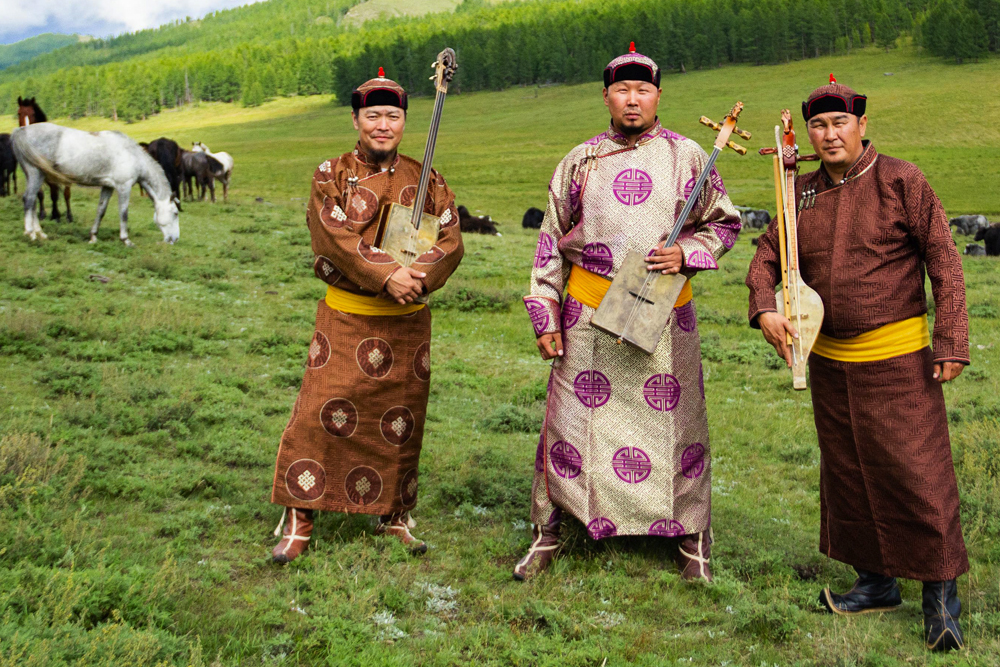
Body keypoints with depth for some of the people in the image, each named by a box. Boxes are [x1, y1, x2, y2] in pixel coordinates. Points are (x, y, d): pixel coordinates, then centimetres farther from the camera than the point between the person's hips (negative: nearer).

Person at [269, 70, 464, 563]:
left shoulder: (425, 179, 6)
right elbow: (335, 236, -15)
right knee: (322, 413, -5)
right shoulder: (331, 176, 0)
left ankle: (395, 514, 26)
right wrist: (387, 276, -26)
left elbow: (451, 241, -3)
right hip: (345, 318, -2)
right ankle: (298, 519, 8)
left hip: (408, 321, 3)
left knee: (401, 421, 10)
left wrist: (419, 277, -22)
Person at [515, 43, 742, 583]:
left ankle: (690, 537, 24)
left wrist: (686, 253, -8)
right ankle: (547, 531, 20)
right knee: (571, 419, 4)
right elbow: (551, 241, 8)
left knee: (676, 420, 6)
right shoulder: (579, 162, 6)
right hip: (589, 312, 0)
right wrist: (545, 316, 3)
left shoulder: (687, 157, 4)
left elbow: (724, 223, 12)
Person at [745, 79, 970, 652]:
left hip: (897, 357, -5)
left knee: (917, 472, -3)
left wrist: (952, 343, -11)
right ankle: (877, 582, 28)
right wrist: (765, 309, -8)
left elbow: (944, 263, -7)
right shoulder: (803, 192, 6)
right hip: (829, 360, 5)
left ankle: (941, 591, 15)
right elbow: (767, 256, 12)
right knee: (848, 473, 13)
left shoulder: (902, 181, -7)